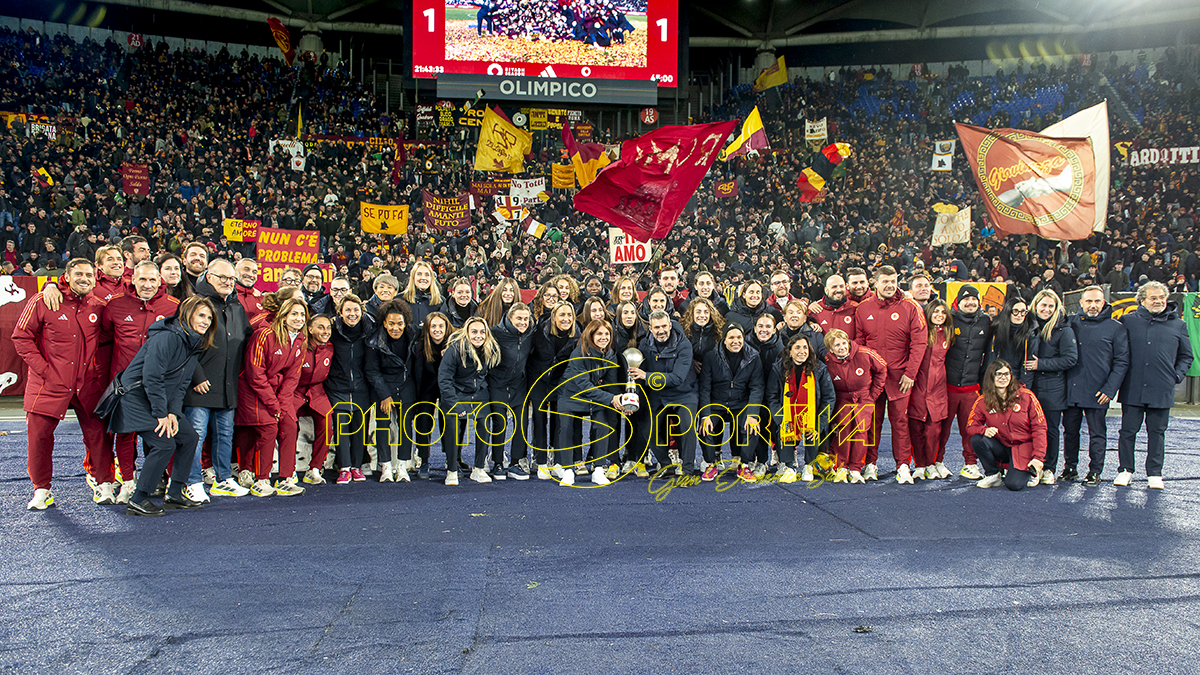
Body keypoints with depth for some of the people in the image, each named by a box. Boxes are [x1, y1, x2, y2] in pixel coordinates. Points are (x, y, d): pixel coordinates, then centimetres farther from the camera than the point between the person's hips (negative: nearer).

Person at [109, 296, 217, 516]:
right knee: (164, 444, -18)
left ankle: (174, 494, 14)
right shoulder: (167, 337, -21)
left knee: (189, 438, 5)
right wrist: (161, 414, -21)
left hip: (161, 399, 10)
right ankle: (137, 501, -7)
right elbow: (151, 378, -24)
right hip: (136, 397, -9)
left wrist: (173, 412, -5)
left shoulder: (195, 344, 7)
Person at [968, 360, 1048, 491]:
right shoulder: (983, 401, -6)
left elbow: (1039, 427, -8)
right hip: (1001, 447, 2)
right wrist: (984, 430, -26)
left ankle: (1030, 472, 15)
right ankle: (993, 475, -3)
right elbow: (972, 425, -1)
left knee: (1013, 484, -22)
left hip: (1024, 448, -2)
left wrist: (1038, 457, -16)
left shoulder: (1026, 396, -10)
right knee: (977, 440, -27)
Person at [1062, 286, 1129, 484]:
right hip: (1071, 390, 3)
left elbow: (1121, 362, -1)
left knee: (1097, 433, 5)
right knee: (1070, 430, 10)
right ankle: (1070, 468, 21)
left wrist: (1110, 389, -10)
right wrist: (1063, 383, 2)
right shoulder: (1072, 323, 7)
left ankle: (1095, 471, 16)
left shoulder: (1116, 328, 0)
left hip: (1098, 392, -3)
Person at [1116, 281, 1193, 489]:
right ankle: (1125, 470, 14)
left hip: (1162, 391, 1)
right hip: (1132, 390, -1)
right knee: (1128, 430, 3)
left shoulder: (1178, 325, 9)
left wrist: (1177, 376, 4)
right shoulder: (1128, 321, 4)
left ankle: (1154, 474, 17)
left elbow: (1186, 356, 18)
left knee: (1157, 432, 8)